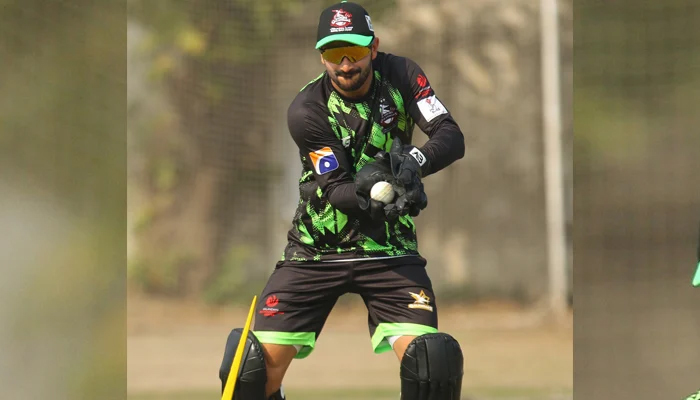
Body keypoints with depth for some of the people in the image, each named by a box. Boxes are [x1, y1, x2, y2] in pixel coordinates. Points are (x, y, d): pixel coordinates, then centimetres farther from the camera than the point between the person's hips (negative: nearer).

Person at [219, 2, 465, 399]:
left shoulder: (400, 76, -5)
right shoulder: (307, 110, -13)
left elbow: (452, 137, -14)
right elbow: (334, 190, -18)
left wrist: (416, 162, -35)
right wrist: (368, 193, -41)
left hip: (390, 251, 1)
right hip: (316, 249, -1)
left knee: (433, 363, -21)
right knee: (260, 364, -12)